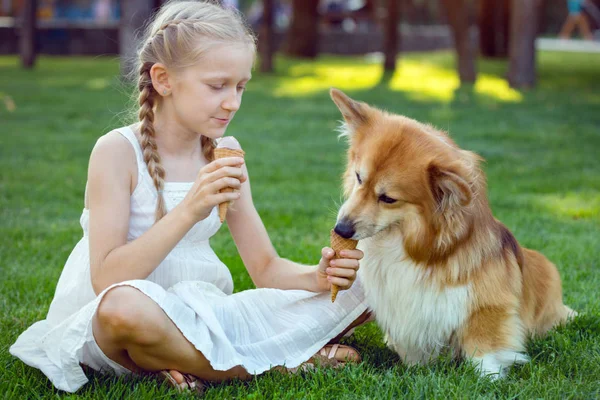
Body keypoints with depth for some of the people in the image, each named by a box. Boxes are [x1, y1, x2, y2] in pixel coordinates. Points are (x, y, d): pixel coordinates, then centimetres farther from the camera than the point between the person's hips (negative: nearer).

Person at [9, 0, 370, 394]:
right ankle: (286, 360, -20)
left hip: (201, 319, 6)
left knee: (355, 291, -3)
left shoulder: (224, 157, 5)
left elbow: (266, 267, 7)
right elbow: (106, 281, -21)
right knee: (126, 305, -43)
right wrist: (190, 211, -30)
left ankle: (192, 362, -15)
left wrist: (318, 276, -15)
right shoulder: (117, 151, -12)